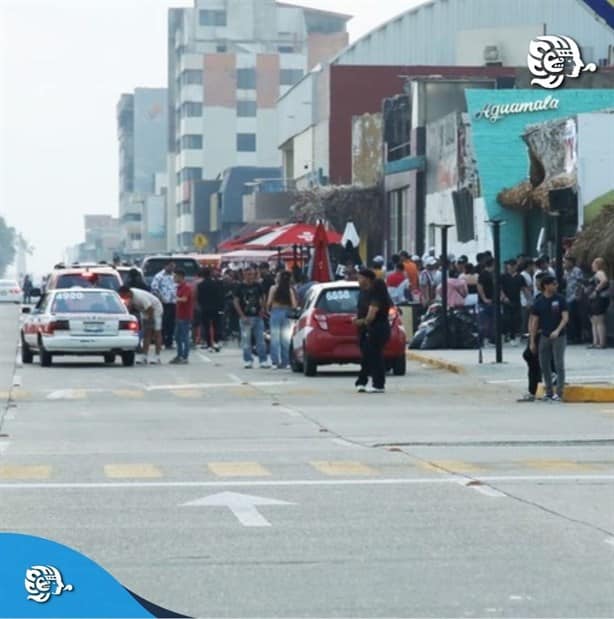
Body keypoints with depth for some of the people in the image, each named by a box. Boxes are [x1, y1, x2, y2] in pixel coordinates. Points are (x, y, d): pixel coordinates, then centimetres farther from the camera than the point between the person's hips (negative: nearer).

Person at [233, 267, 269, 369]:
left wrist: (262, 309, 1)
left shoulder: (258, 286, 6)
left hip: (257, 316, 2)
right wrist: (242, 316, -11)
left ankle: (263, 360, 6)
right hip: (246, 317, -2)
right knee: (246, 340, -1)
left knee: (260, 339, 2)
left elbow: (262, 298, 19)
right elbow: (236, 302, -3)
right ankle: (248, 361, 7)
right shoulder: (240, 287, -2)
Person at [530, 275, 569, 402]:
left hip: (558, 337, -3)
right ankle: (549, 392, 18)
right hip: (544, 337, 3)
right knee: (544, 365, 6)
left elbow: (565, 317, -7)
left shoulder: (560, 299, -4)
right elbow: (535, 322, 5)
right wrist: (532, 341, 3)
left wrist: (557, 330, -23)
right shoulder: (538, 302, 1)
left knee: (559, 364, -3)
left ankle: (559, 393, 1)